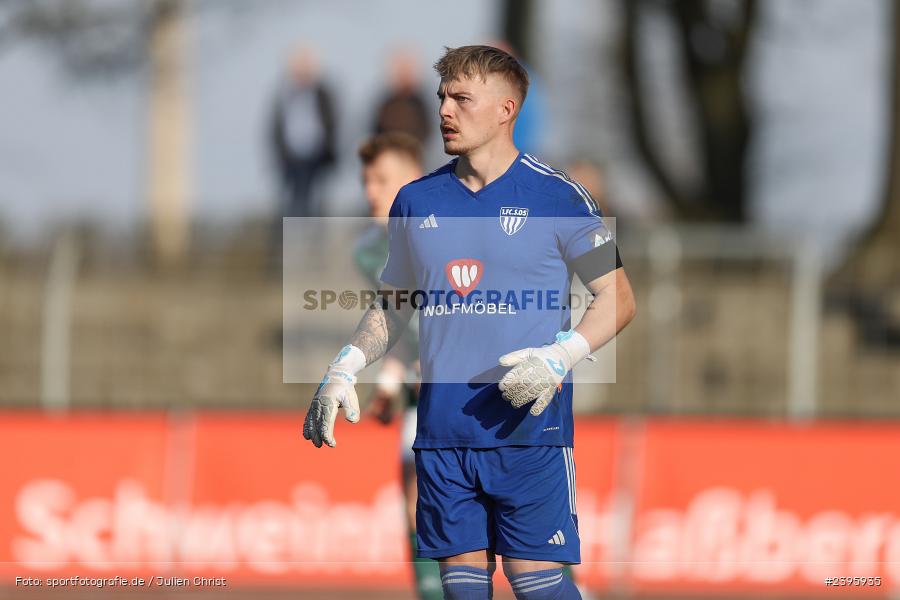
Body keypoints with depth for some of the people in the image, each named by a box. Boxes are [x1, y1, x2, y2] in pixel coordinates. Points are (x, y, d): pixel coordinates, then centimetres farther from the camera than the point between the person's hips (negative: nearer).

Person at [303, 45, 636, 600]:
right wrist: (344, 370, 7)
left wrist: (560, 356, -16)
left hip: (528, 428, -5)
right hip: (442, 428, 5)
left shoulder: (555, 196, -2)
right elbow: (393, 305, 23)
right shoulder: (416, 201, 12)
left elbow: (618, 299, 0)